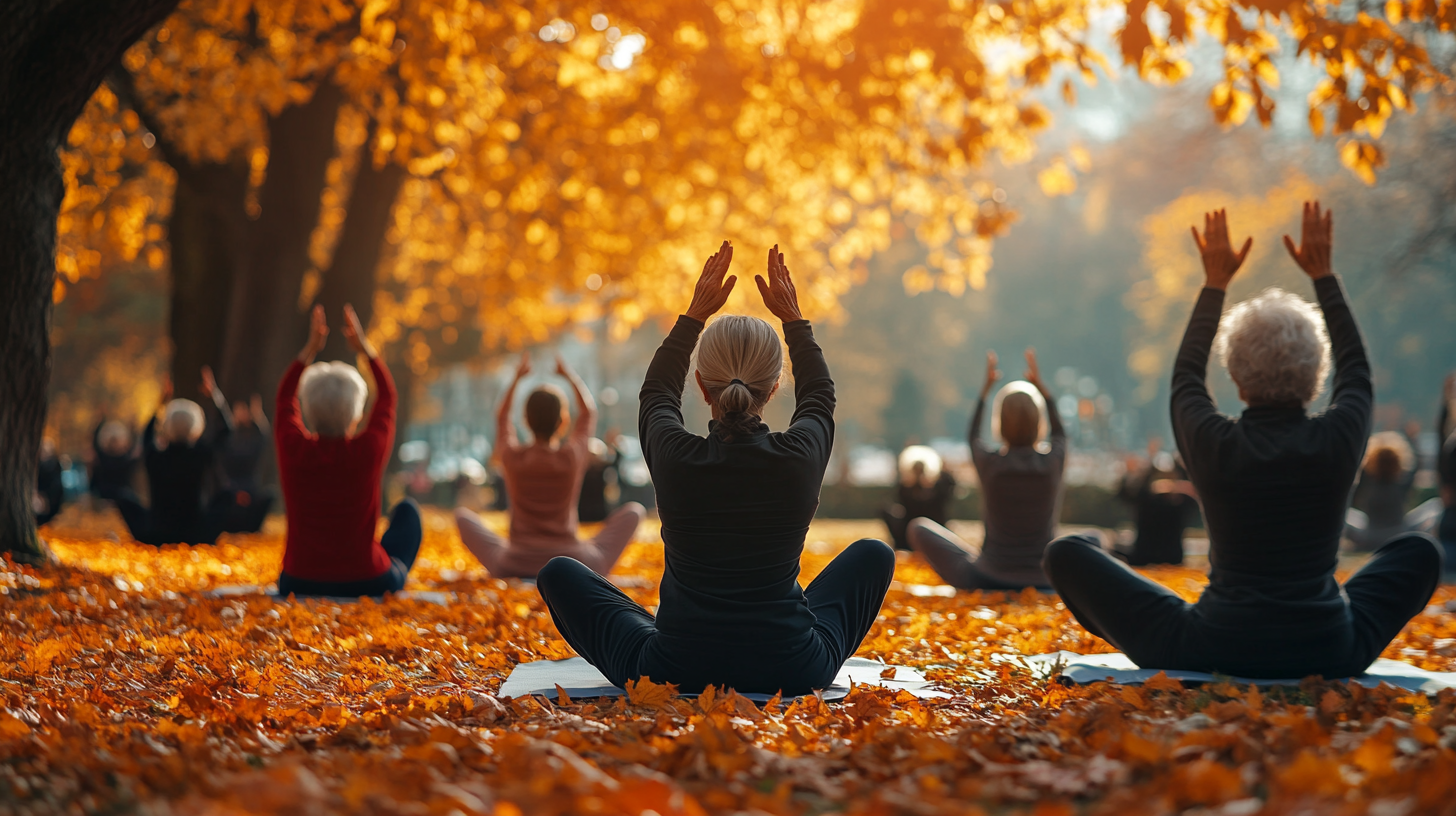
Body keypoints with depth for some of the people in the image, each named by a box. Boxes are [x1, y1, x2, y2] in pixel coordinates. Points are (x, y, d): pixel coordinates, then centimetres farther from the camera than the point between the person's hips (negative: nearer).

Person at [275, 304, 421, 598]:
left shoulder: (294, 449, -11)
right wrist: (365, 348, 16)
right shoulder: (369, 449, -14)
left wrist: (311, 348, 18)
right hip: (369, 584, -2)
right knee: (407, 510, 26)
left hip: (300, 585, 2)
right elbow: (387, 397, 6)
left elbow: (285, 398, 10)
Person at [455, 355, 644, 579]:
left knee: (462, 514, 23)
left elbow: (502, 417, 19)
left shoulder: (512, 457, -5)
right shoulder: (574, 457, -6)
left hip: (514, 567, 1)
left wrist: (517, 378, 29)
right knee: (634, 510, 17)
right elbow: (589, 411, 14)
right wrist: (569, 376, 27)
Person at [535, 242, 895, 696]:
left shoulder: (674, 456, -14)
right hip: (792, 675, 1)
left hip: (672, 675, -1)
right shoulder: (800, 457, -12)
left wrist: (695, 314, 19)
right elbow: (820, 394, 13)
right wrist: (793, 319, 23)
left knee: (560, 573, 19)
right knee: (872, 555, 26)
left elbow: (657, 392, 12)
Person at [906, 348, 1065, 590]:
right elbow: (1060, 433, 15)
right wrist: (1040, 385, 23)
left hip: (988, 579, 2)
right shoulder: (1053, 462, -10)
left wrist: (987, 386, 24)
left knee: (919, 527, 15)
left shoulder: (989, 461, -12)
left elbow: (973, 436, 14)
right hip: (1044, 585, -1)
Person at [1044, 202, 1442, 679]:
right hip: (1328, 656, 3)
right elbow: (1357, 373, 18)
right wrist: (1322, 275, 27)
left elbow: (1185, 378, 14)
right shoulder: (1337, 440, -6)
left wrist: (1215, 283, 24)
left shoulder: (1214, 444, -10)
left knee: (1068, 554, 11)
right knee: (1420, 553, 29)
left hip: (1212, 655, -2)